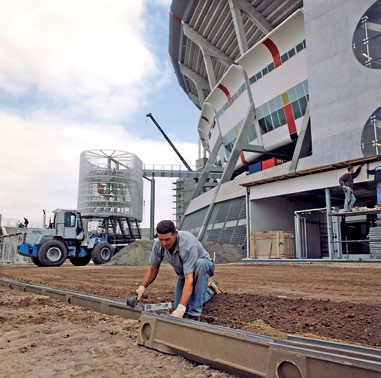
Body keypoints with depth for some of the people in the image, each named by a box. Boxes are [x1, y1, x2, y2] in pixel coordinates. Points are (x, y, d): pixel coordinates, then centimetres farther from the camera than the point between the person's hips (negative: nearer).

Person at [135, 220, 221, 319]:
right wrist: (142, 287, -23)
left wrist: (180, 310, -50)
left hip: (204, 266, -6)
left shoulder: (188, 245, -41)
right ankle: (210, 290, 21)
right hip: (183, 273, 6)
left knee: (200, 263, -41)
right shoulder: (158, 244, -22)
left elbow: (189, 280, -45)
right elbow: (153, 269, -7)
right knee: (177, 307, -3)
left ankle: (194, 313, -30)